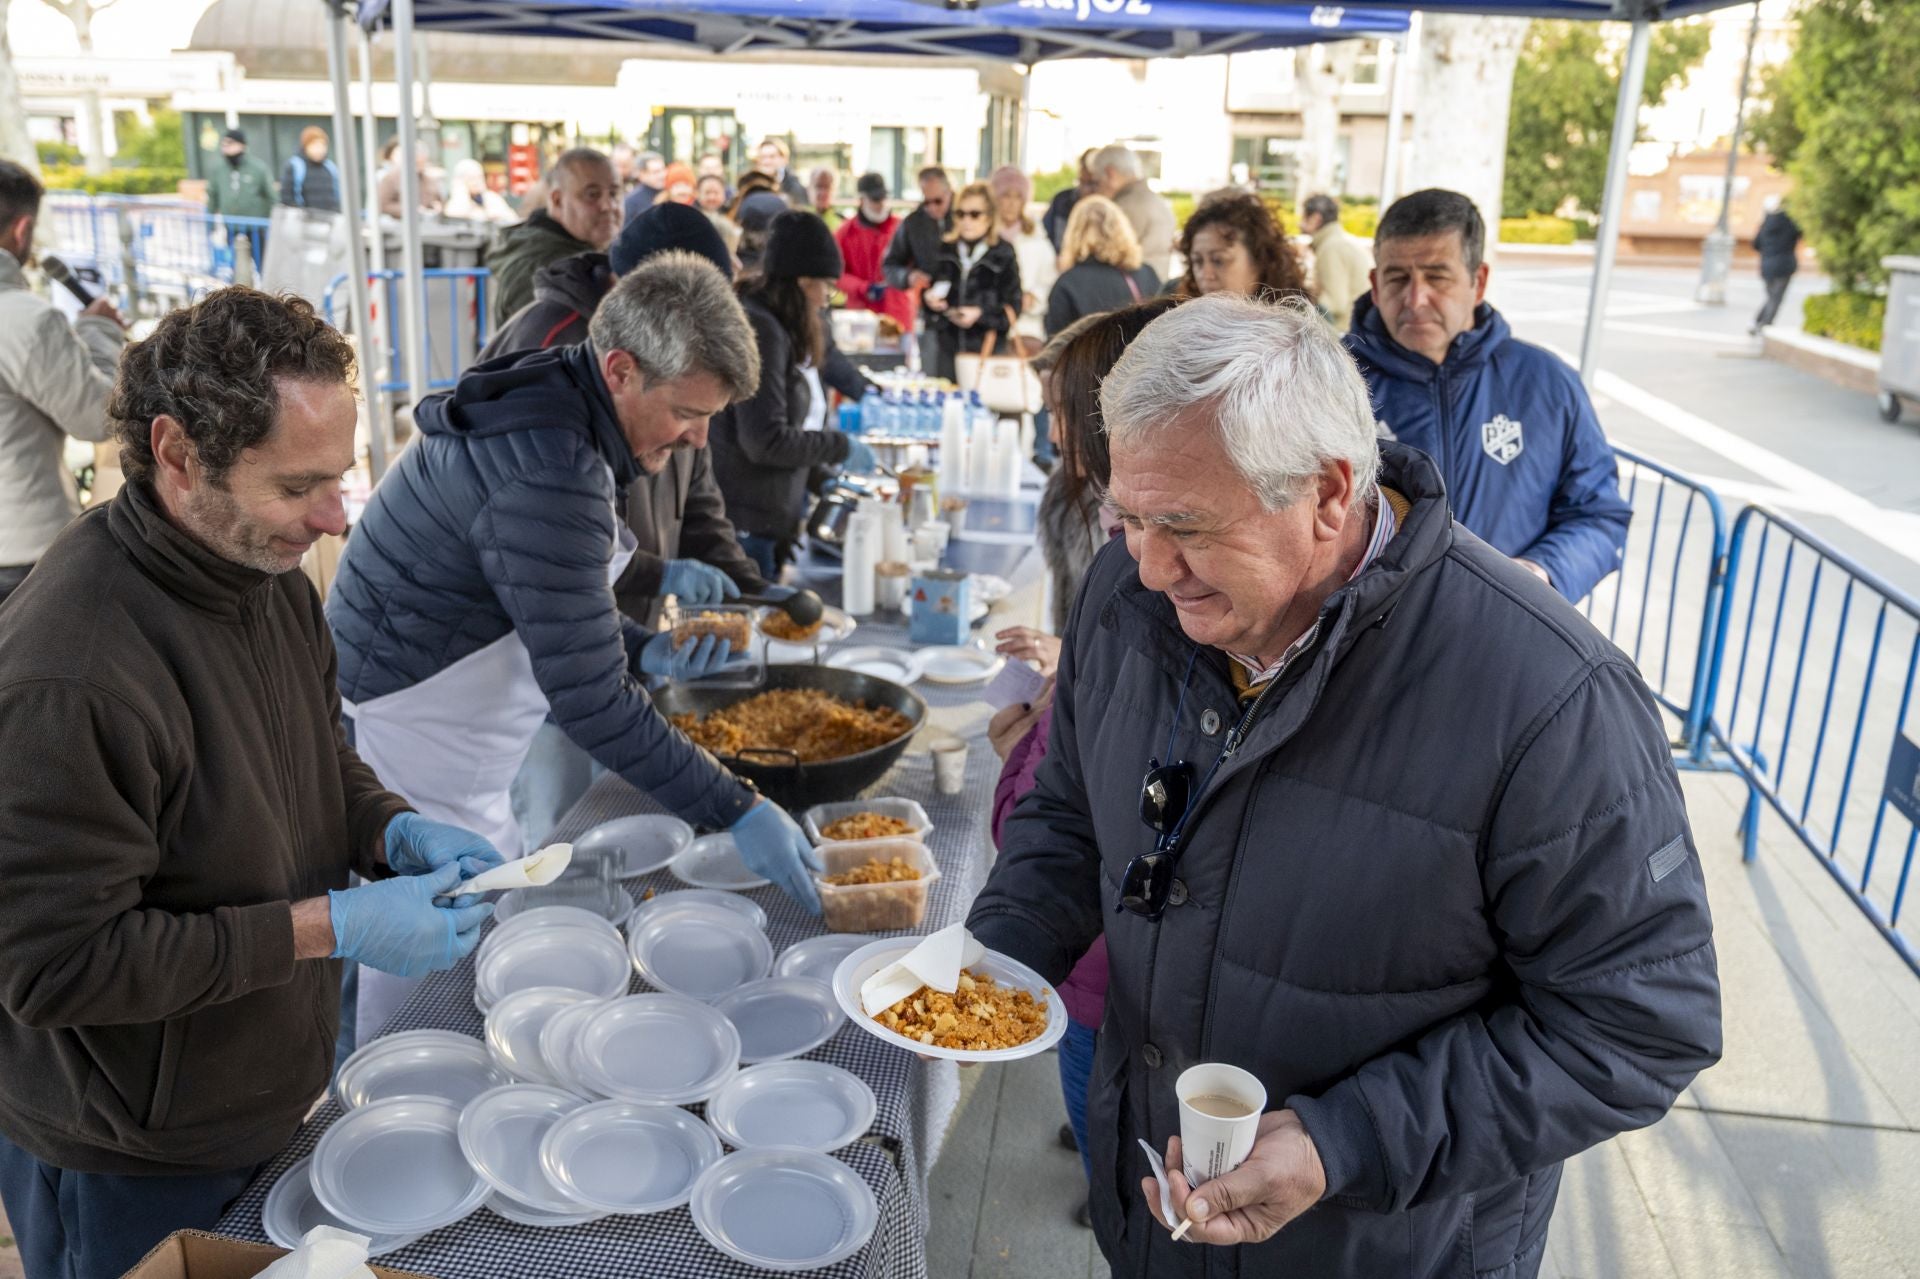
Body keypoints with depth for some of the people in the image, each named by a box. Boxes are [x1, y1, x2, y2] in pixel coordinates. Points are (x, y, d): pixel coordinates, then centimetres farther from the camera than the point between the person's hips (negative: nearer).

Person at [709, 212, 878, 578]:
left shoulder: (782, 329, 13)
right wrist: (841, 447, -13)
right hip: (744, 521, -10)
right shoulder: (758, 330, -18)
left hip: (773, 517, 10)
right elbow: (766, 440, -22)